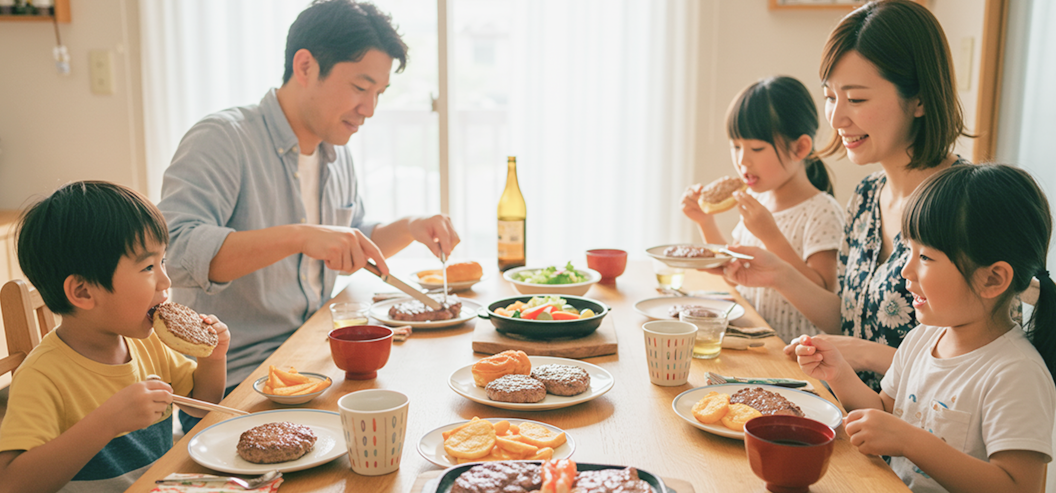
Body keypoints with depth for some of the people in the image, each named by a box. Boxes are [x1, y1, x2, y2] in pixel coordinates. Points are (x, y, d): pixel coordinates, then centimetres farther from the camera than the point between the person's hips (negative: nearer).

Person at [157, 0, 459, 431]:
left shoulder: (336, 153, 12)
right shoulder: (222, 139, -15)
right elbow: (174, 250, -29)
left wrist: (410, 228, 6)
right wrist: (300, 236, -38)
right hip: (233, 385, -7)